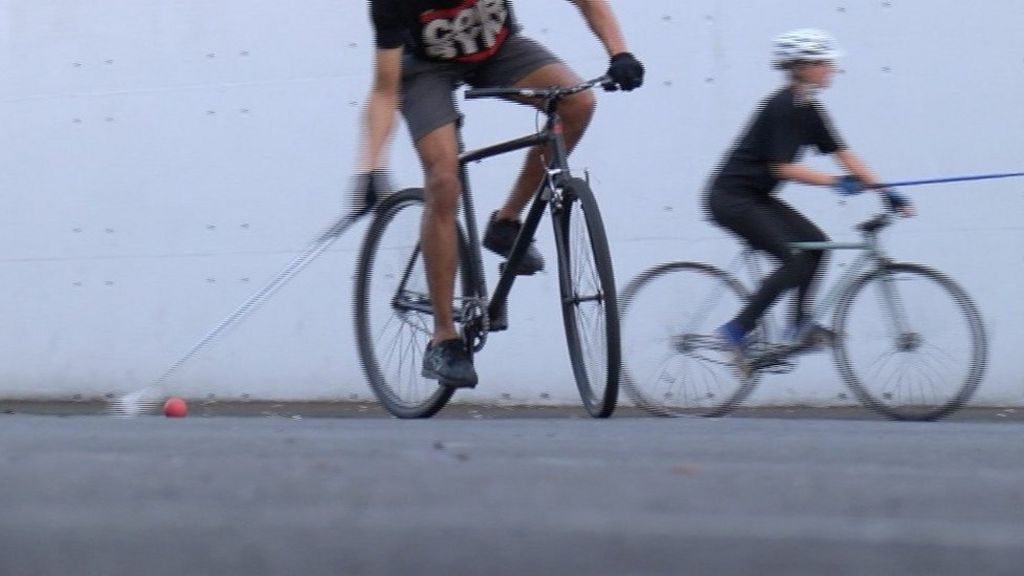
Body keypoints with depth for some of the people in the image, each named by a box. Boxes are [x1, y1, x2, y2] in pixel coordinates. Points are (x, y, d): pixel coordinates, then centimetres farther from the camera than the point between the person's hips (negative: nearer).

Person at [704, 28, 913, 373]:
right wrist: (835, 182, -29)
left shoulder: (809, 109, 8)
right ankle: (737, 331, -14)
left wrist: (884, 191, 1)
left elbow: (842, 154, 8)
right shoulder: (783, 107, -19)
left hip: (756, 197, 9)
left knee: (815, 243, 1)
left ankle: (800, 326, 6)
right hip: (731, 197, -9)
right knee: (796, 259, -16)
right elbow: (783, 167, -23)